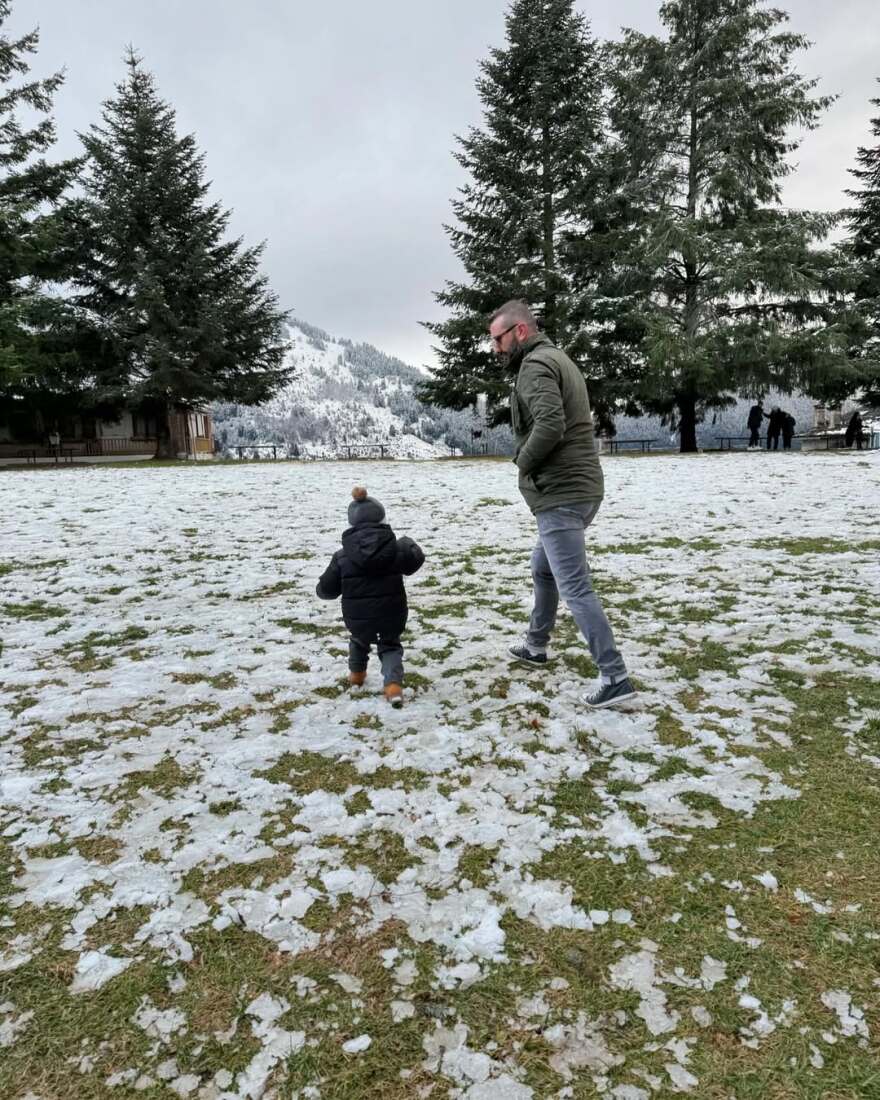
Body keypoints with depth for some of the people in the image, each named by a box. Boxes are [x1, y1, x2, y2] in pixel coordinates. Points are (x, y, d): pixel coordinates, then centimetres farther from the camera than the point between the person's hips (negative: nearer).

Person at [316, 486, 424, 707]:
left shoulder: (342, 556, -10)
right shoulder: (395, 548, -10)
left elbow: (326, 589, -5)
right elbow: (415, 561, 10)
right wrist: (409, 544, 31)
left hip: (357, 617, 1)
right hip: (391, 615, 0)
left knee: (359, 640, 32)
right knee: (390, 645, 22)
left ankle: (356, 674, 52)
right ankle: (394, 683, -2)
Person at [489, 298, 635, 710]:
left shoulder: (535, 365, -13)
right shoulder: (559, 360, 19)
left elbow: (550, 424, -28)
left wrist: (523, 460, -11)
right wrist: (531, 459, 6)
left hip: (559, 495, -11)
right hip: (581, 489, 11)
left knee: (575, 589, -8)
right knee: (543, 569, 25)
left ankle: (615, 678, -5)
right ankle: (535, 645, 40)